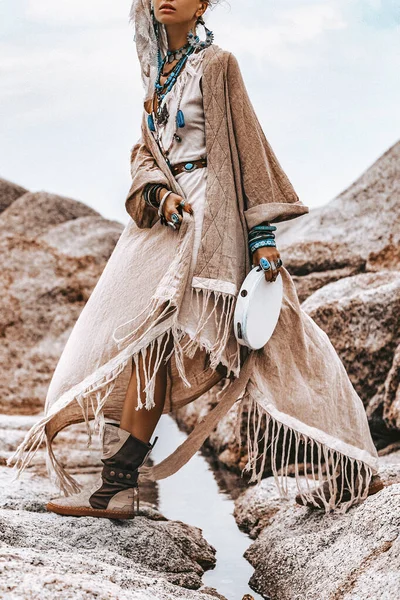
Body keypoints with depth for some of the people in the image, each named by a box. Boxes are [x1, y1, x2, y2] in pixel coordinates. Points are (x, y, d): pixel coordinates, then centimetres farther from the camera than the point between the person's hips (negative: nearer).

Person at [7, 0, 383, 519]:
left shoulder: (215, 64, 0)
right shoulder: (159, 73, 20)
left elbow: (246, 146, -4)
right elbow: (144, 152, 15)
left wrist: (262, 233, -10)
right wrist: (159, 193, -8)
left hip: (207, 218, -7)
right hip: (168, 217, 7)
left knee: (151, 334, -17)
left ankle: (117, 486, -11)